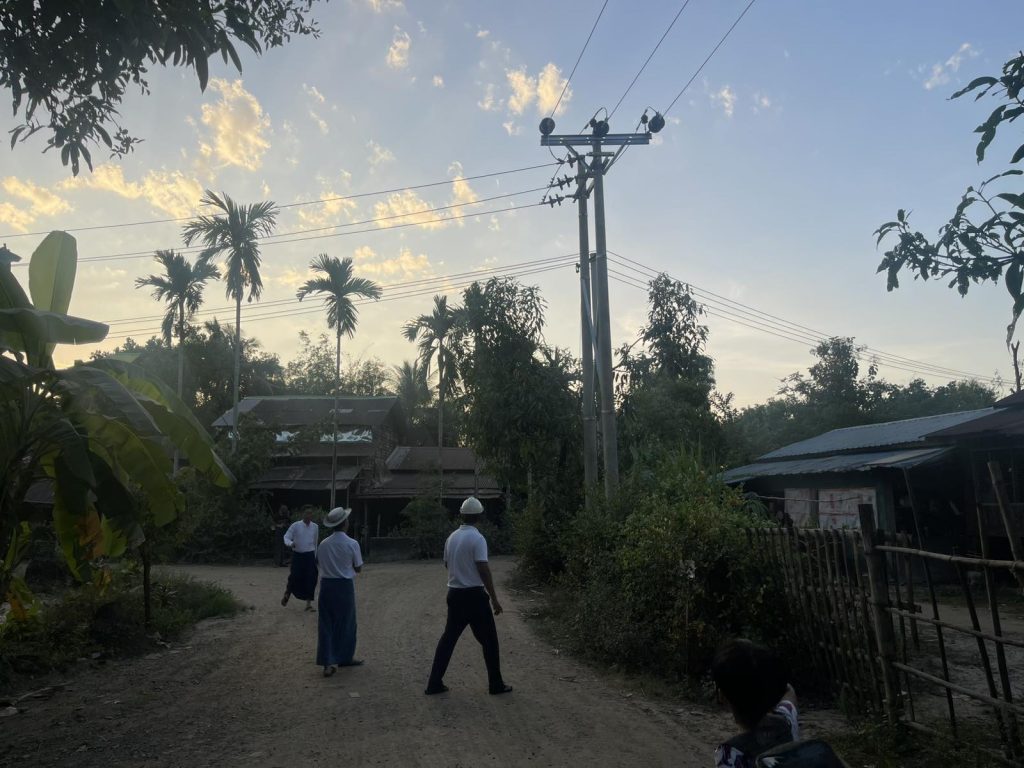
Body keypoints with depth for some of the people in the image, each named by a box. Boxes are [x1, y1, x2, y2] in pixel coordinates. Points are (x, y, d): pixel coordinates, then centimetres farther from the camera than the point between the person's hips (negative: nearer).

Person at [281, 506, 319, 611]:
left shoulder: (315, 527, 3)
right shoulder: (295, 525, -7)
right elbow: (286, 537, -9)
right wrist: (290, 543, -31)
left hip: (310, 555, 2)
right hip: (297, 555, -2)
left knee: (311, 579, -1)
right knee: (295, 577, 0)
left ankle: (309, 604, 9)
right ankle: (287, 594, 33)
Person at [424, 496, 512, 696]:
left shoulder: (451, 538, 5)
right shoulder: (477, 539, -15)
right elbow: (484, 569, -19)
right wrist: (494, 598, -14)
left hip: (454, 594, 6)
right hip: (474, 595, -6)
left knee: (448, 638, 13)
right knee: (489, 640, 7)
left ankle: (434, 683, 14)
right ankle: (496, 684, 13)